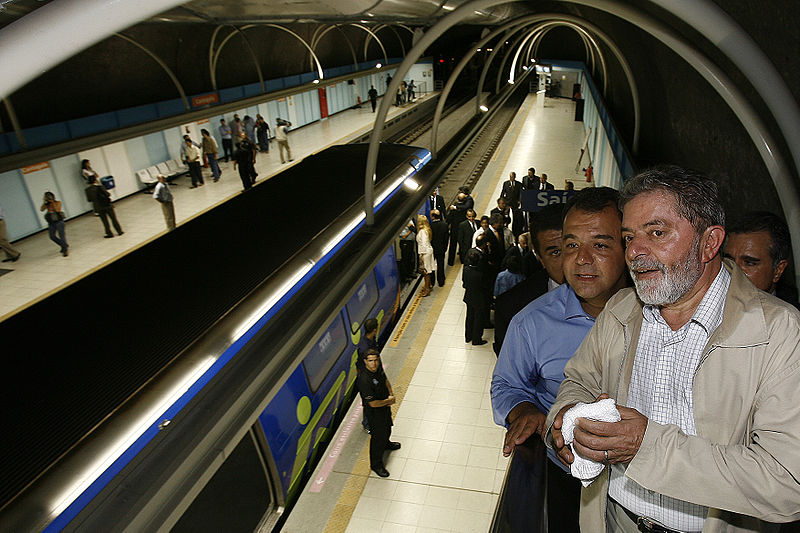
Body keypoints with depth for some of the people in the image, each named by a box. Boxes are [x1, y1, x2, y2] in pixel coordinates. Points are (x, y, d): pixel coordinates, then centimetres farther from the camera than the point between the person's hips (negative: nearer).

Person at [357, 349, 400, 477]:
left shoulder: (378, 368, -13)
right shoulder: (364, 380, -38)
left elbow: (385, 380, 9)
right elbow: (373, 403, -33)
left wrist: (391, 394, -7)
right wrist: (389, 401, -18)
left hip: (385, 405, 8)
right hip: (374, 412, -8)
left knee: (387, 427, 32)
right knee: (378, 436, 8)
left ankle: (386, 444, 63)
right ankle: (376, 464, 31)